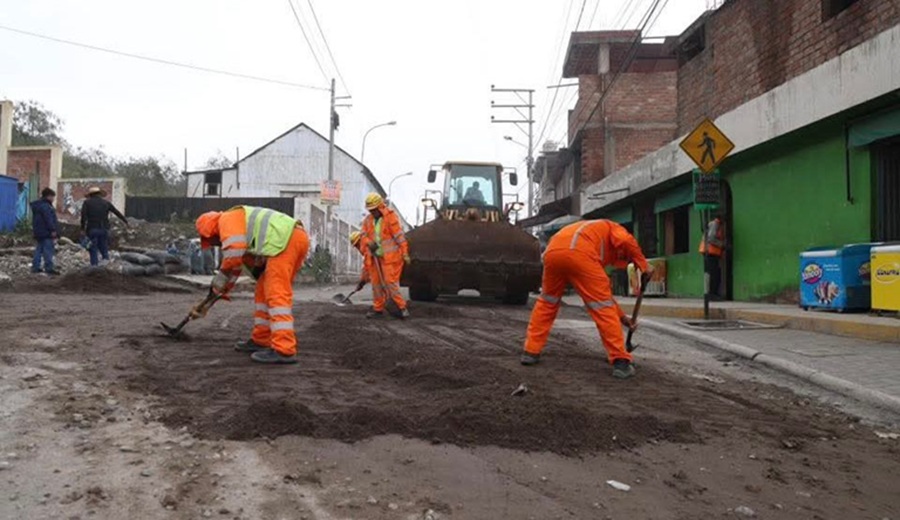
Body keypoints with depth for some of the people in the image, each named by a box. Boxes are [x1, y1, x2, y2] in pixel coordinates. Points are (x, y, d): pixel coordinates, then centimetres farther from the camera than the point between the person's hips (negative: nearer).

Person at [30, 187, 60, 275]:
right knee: (48, 250, -9)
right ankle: (49, 268, -10)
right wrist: (53, 230, -21)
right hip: (46, 233, -11)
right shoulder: (45, 206, -16)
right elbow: (48, 219, -22)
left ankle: (35, 267, 15)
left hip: (39, 233, 11)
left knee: (39, 250, 13)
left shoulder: (37, 205, 19)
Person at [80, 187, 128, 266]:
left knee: (93, 250, 2)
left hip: (92, 229, -2)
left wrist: (83, 228, -4)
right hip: (104, 229, 2)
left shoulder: (87, 202, 4)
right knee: (104, 248, 12)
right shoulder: (106, 202, 12)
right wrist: (126, 221, 29)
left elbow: (83, 216, -7)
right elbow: (117, 212, 19)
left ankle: (95, 266, 0)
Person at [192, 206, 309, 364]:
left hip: (286, 239, -10)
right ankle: (260, 341, 25)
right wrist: (208, 303, 39)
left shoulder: (228, 220, 4)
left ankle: (284, 350, -16)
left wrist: (217, 281, 4)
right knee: (264, 292, 17)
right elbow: (233, 268, 35)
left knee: (276, 294, -12)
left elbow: (233, 256, -11)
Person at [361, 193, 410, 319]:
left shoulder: (390, 217, -11)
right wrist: (369, 243, -16)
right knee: (376, 282, 9)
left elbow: (399, 236, -13)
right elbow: (364, 235, 7)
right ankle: (378, 309, 19)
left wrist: (405, 253, -16)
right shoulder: (368, 219, 7)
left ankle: (402, 307, 0)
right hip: (376, 257, 6)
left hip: (390, 256, -6)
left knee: (390, 282, -10)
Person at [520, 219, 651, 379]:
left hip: (553, 251, 7)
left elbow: (601, 294, 44)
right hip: (578, 253, -7)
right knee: (604, 307, 4)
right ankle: (621, 362, 5)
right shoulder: (612, 228, 31)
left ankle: (531, 352, 27)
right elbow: (626, 241, 3)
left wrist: (622, 317, 47)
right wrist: (643, 265, 16)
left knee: (546, 303, 26)